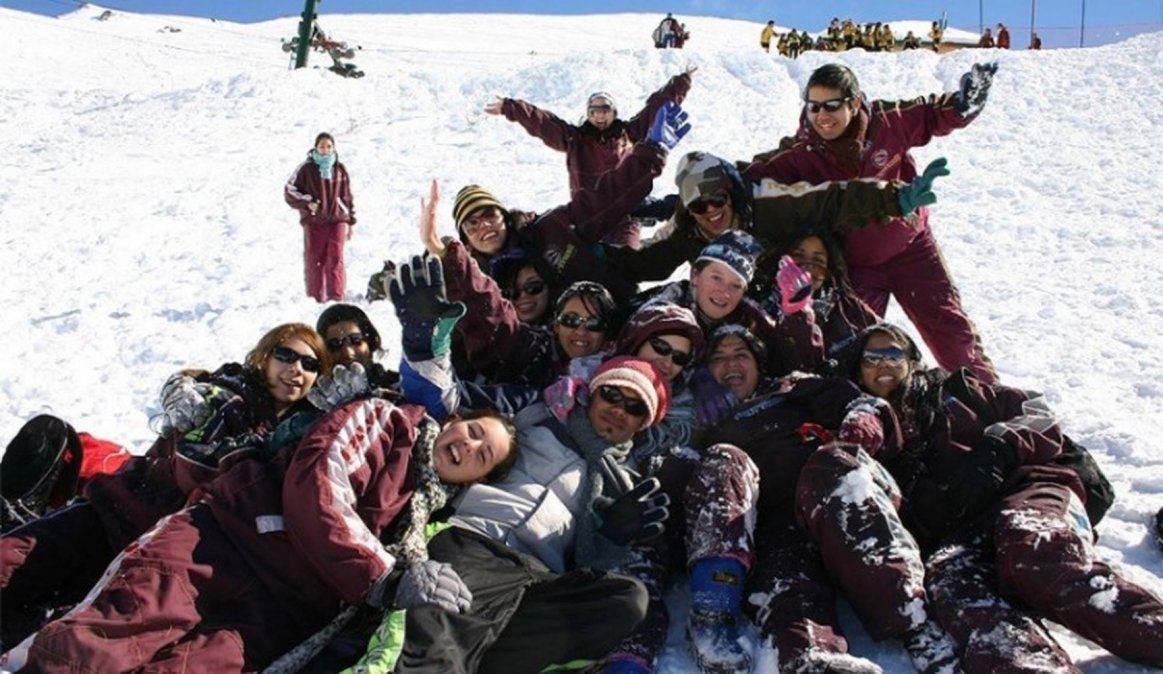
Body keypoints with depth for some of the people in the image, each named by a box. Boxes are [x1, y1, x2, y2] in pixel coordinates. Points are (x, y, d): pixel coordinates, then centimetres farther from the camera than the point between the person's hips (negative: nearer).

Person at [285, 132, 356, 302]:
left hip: (337, 219, 1)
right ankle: (316, 298, 11)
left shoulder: (340, 169, 9)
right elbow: (289, 191, 3)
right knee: (315, 261, 2)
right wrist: (307, 203, -11)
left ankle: (336, 297, -10)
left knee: (336, 258, -9)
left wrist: (351, 221, 14)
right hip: (313, 221, -1)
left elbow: (347, 196, 15)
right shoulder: (306, 169, 1)